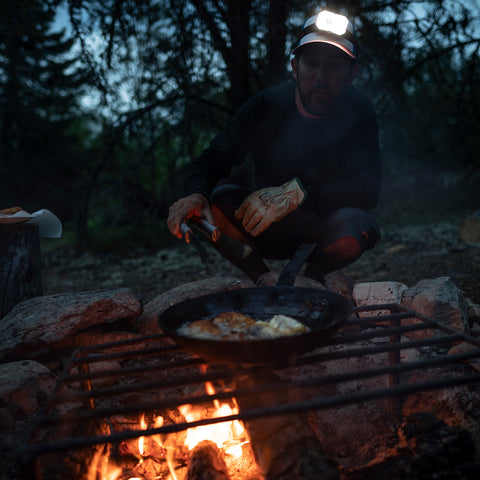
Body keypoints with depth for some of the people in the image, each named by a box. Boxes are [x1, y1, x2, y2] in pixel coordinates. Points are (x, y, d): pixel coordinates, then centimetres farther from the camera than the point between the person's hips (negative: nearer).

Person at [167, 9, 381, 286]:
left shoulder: (359, 111, -15)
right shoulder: (267, 105, -13)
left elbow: (369, 189, -25)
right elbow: (212, 159, -19)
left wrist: (296, 192, -41)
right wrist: (195, 194, -43)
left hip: (324, 226, 0)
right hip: (268, 227, 1)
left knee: (356, 226, -34)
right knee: (215, 202, -27)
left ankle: (313, 274, 0)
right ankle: (264, 279, -4)